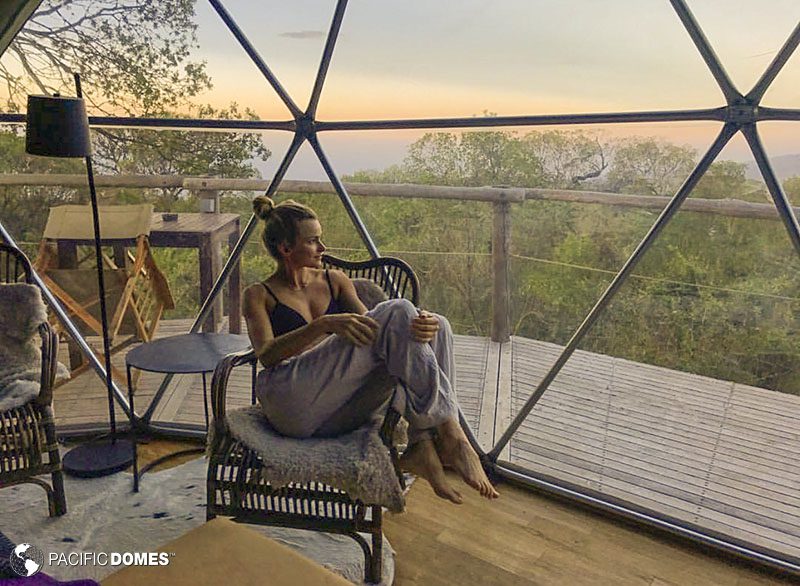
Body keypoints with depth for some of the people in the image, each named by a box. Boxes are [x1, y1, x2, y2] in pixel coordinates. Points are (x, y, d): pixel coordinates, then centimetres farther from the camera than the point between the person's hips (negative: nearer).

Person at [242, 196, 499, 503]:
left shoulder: (335, 280, 23)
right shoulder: (259, 295, 10)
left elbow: (371, 328, 9)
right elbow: (266, 354, -9)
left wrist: (419, 326, -14)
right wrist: (325, 324, -26)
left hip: (342, 411, 5)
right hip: (291, 403, -5)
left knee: (436, 326, -17)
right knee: (398, 311, -24)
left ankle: (422, 446, -29)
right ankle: (451, 435, -25)